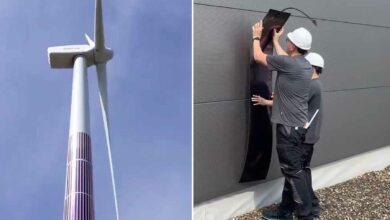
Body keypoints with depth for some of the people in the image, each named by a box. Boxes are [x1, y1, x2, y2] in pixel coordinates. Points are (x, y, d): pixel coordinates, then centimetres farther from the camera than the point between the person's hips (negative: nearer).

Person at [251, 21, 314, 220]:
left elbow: (258, 57, -6)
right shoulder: (304, 65, 7)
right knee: (291, 170, 15)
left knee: (294, 172, -2)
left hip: (289, 126, -9)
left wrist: (256, 37, 12)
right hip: (298, 125, 9)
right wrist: (275, 40, 38)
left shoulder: (288, 63, -19)